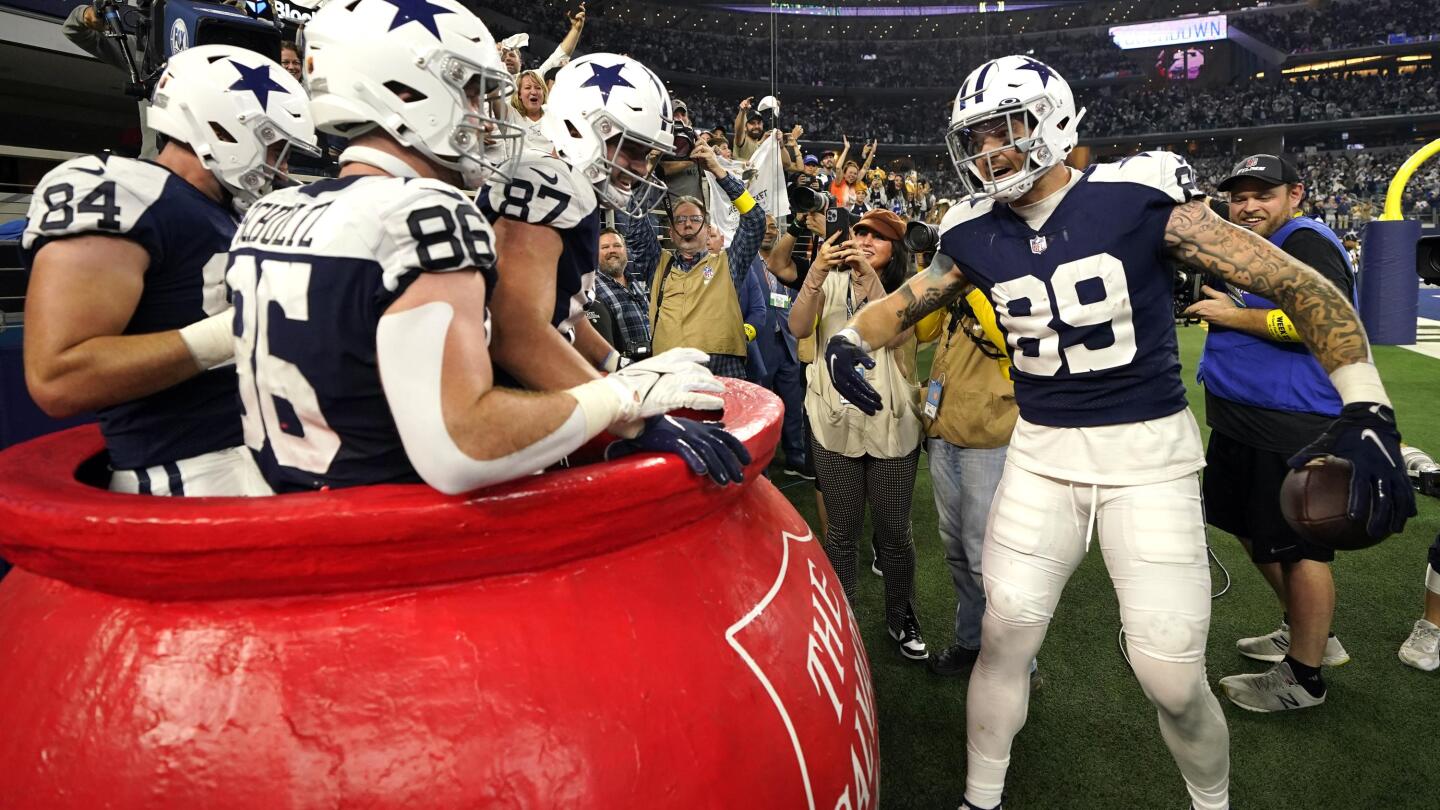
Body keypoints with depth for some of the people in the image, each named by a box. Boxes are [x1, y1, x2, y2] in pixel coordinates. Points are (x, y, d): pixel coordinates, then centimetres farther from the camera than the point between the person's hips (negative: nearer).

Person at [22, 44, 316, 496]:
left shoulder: (229, 216, 16)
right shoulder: (119, 194, -11)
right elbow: (56, 378, -21)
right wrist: (225, 334, -24)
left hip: (262, 456, 9)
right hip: (189, 478, -9)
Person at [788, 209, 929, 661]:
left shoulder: (906, 287, 3)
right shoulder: (833, 282, 4)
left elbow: (894, 334, -17)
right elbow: (798, 328, -13)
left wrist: (869, 277, -26)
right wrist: (816, 272, -26)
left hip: (892, 425, 0)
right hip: (836, 423, 0)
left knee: (894, 532, 8)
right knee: (842, 533, 10)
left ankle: (901, 617, 29)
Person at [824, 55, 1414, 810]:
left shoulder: (1137, 197, -13)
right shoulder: (975, 233, 0)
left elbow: (1296, 283, -11)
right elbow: (903, 304, 12)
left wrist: (1365, 408, -19)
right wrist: (849, 338, -11)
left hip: (1148, 450, -3)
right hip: (1041, 451, 4)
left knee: (1172, 678, 0)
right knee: (1003, 640, 5)